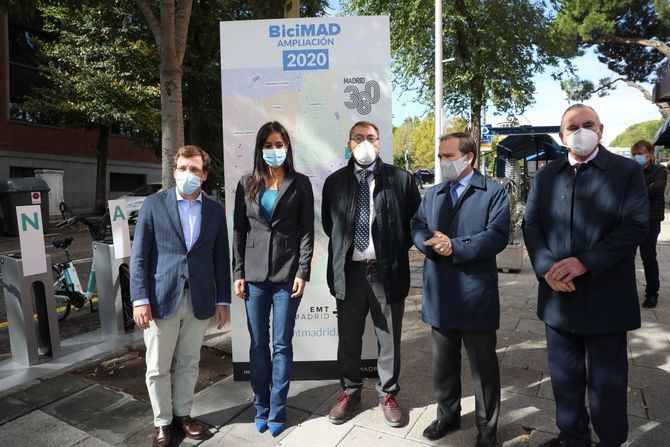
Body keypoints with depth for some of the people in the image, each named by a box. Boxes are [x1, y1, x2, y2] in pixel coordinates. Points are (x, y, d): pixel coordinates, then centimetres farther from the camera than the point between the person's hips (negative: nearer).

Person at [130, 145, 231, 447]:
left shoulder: (215, 210, 5)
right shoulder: (154, 204, -1)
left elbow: (221, 259, 6)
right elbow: (139, 256, -3)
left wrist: (223, 301, 4)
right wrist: (140, 299, -9)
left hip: (199, 301, 2)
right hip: (161, 298, -2)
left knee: (189, 364, 15)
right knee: (158, 368, 11)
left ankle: (182, 413, 36)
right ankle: (162, 422, 31)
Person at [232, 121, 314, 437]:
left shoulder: (300, 183, 2)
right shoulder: (247, 184, 8)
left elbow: (307, 231, -1)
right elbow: (238, 231, 7)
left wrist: (303, 273, -8)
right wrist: (238, 273, 1)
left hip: (287, 274, -2)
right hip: (254, 274, 2)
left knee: (282, 344, 6)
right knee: (258, 343, 9)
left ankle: (277, 410, 21)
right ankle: (260, 406, 26)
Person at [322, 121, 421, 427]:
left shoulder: (401, 179, 0)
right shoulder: (335, 181, 5)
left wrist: (397, 250, 0)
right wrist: (344, 249, 6)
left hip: (387, 271, -1)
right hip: (348, 271, 2)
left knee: (389, 339, 12)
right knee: (348, 338, 15)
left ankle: (387, 394, 33)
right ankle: (350, 391, 36)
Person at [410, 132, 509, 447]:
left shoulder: (494, 193, -4)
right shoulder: (432, 194, 14)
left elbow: (497, 236, -15)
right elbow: (417, 227, 5)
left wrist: (455, 247, -22)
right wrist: (430, 241, -16)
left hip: (476, 295, -5)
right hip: (440, 294, 5)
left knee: (483, 365, 11)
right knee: (443, 362, 19)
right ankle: (447, 415, 39)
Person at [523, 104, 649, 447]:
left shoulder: (627, 171, -1)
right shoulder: (545, 175, 9)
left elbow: (636, 225, -10)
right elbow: (531, 223, 4)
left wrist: (585, 262, -21)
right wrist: (546, 268, -13)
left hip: (606, 299, -3)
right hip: (558, 295, 4)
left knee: (607, 381, 10)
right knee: (564, 377, 17)